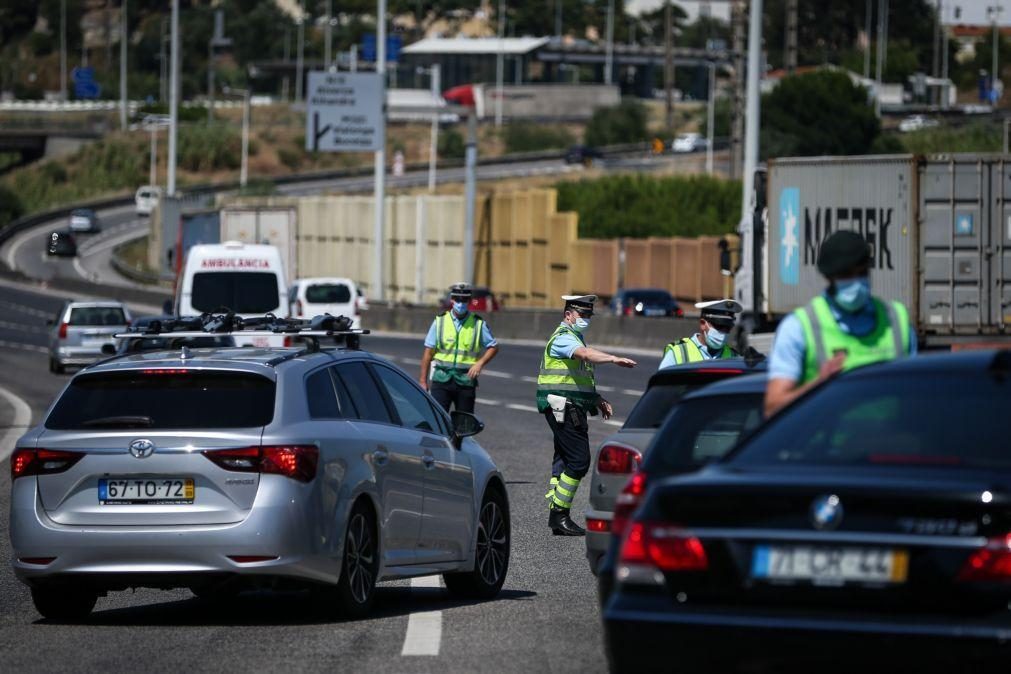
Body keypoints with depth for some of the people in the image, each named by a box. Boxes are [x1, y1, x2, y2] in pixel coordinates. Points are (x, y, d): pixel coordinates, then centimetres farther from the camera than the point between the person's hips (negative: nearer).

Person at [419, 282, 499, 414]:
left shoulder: (478, 324, 3)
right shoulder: (440, 321, 4)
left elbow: (493, 347, 8)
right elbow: (428, 352, 4)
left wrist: (480, 363, -10)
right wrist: (423, 380, 1)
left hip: (466, 380, 0)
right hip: (442, 378, 0)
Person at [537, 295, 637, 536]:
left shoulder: (575, 338, 22)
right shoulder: (563, 338, -12)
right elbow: (585, 354, -33)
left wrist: (598, 400, 21)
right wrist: (614, 359, -45)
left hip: (572, 408, 11)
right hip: (563, 407, -11)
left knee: (564, 459, 11)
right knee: (578, 460, -13)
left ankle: (556, 516, 14)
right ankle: (559, 514, -11)